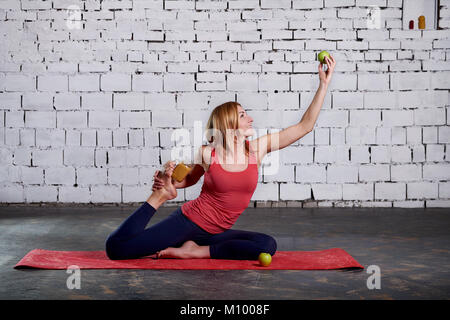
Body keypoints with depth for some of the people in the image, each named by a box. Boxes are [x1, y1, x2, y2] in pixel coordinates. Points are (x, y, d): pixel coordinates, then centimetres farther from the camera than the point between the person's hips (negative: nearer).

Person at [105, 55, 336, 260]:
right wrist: (167, 182, -11)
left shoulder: (256, 148, -2)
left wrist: (324, 84, -7)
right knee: (116, 248, -16)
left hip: (214, 234, 5)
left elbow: (305, 126, -3)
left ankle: (195, 251, -13)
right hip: (188, 221, -4)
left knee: (267, 245, -23)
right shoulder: (207, 154, -9)